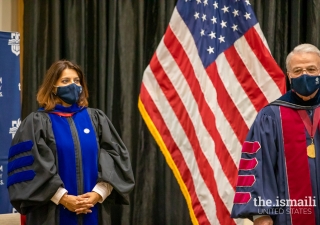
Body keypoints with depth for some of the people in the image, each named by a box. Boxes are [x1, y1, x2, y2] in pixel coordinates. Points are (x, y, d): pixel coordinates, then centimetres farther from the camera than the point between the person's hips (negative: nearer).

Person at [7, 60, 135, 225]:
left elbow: (115, 156, 2)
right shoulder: (37, 123, 0)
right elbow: (30, 166, -9)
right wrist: (63, 198, -16)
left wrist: (98, 194, -11)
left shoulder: (96, 118, 10)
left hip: (93, 211, 3)